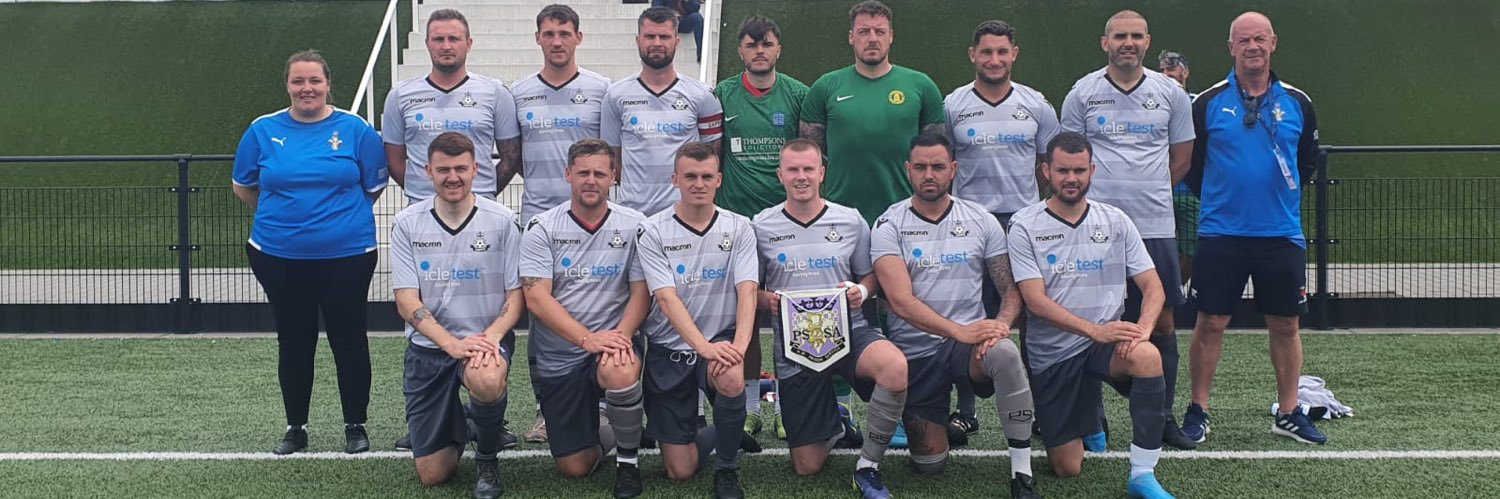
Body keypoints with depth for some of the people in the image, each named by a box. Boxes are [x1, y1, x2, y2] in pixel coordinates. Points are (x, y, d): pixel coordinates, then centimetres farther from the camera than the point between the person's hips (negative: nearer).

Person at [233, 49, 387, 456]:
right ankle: (295, 427, 24)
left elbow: (374, 187, 5)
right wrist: (279, 214, 15)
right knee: (293, 342, 11)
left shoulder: (355, 130, -3)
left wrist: (340, 214, 8)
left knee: (348, 339, 4)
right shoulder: (263, 130, 2)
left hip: (346, 255, -2)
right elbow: (243, 187, 15)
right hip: (280, 257, 2)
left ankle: (356, 426, 18)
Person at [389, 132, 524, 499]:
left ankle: (487, 457, -7)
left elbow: (516, 294, -4)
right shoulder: (407, 224, -1)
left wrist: (492, 336, -24)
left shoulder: (502, 220, -4)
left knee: (486, 381, -41)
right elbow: (407, 301, -6)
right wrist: (452, 344, -21)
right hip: (429, 345, 2)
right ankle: (457, 425, 38)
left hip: (485, 340, -2)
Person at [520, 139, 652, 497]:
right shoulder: (542, 229, -5)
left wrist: (621, 336, -23)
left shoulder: (633, 225, -2)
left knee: (620, 372, -38)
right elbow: (537, 299, -12)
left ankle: (629, 457, -10)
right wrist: (588, 339, -24)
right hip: (556, 356, 1)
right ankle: (604, 434, 38)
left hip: (611, 343, -1)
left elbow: (641, 292, -4)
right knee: (574, 468, 0)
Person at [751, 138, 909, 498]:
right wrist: (767, 300, -13)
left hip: (848, 331, 0)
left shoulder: (851, 221, 3)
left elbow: (870, 277, 12)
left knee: (895, 366, -37)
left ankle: (868, 466, -15)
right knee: (807, 467, 2)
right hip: (795, 346, 0)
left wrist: (862, 291, -10)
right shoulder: (761, 227, 1)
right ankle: (831, 422, 41)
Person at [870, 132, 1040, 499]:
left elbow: (1011, 289, 2)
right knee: (929, 463, 0)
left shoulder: (981, 220, 2)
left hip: (968, 343, 1)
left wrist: (1002, 323, -22)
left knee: (1005, 353, -36)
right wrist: (960, 331, -29)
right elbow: (901, 301, -17)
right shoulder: (889, 225, -5)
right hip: (915, 351, 0)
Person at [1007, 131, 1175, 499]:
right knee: (1068, 469, -1)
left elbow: (1153, 286, 1)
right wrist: (1096, 330, -25)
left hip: (1107, 342, 1)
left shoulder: (1115, 221, 2)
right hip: (1052, 354, -1)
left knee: (1147, 356, -36)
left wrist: (1143, 326, -21)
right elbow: (1036, 301, -14)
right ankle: (1089, 410, 36)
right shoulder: (1024, 226, -6)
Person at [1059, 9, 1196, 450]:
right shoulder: (1083, 93, 4)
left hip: (1155, 226, 1)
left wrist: (1148, 192, 9)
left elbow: (1181, 158, 15)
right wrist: (1103, 193, 2)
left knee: (1162, 320, 3)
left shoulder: (1171, 93, 8)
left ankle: (1163, 416, 13)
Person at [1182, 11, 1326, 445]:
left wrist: (1281, 192, 12)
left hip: (1282, 234, 2)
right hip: (1221, 234, -2)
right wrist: (1220, 194, 8)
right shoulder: (1208, 103, 0)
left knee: (1286, 326, 7)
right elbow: (1191, 164, 7)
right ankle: (1198, 412, 12)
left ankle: (1289, 414, 19)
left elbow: (1308, 161, 16)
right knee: (1210, 323, 1)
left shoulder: (1297, 103, 5)